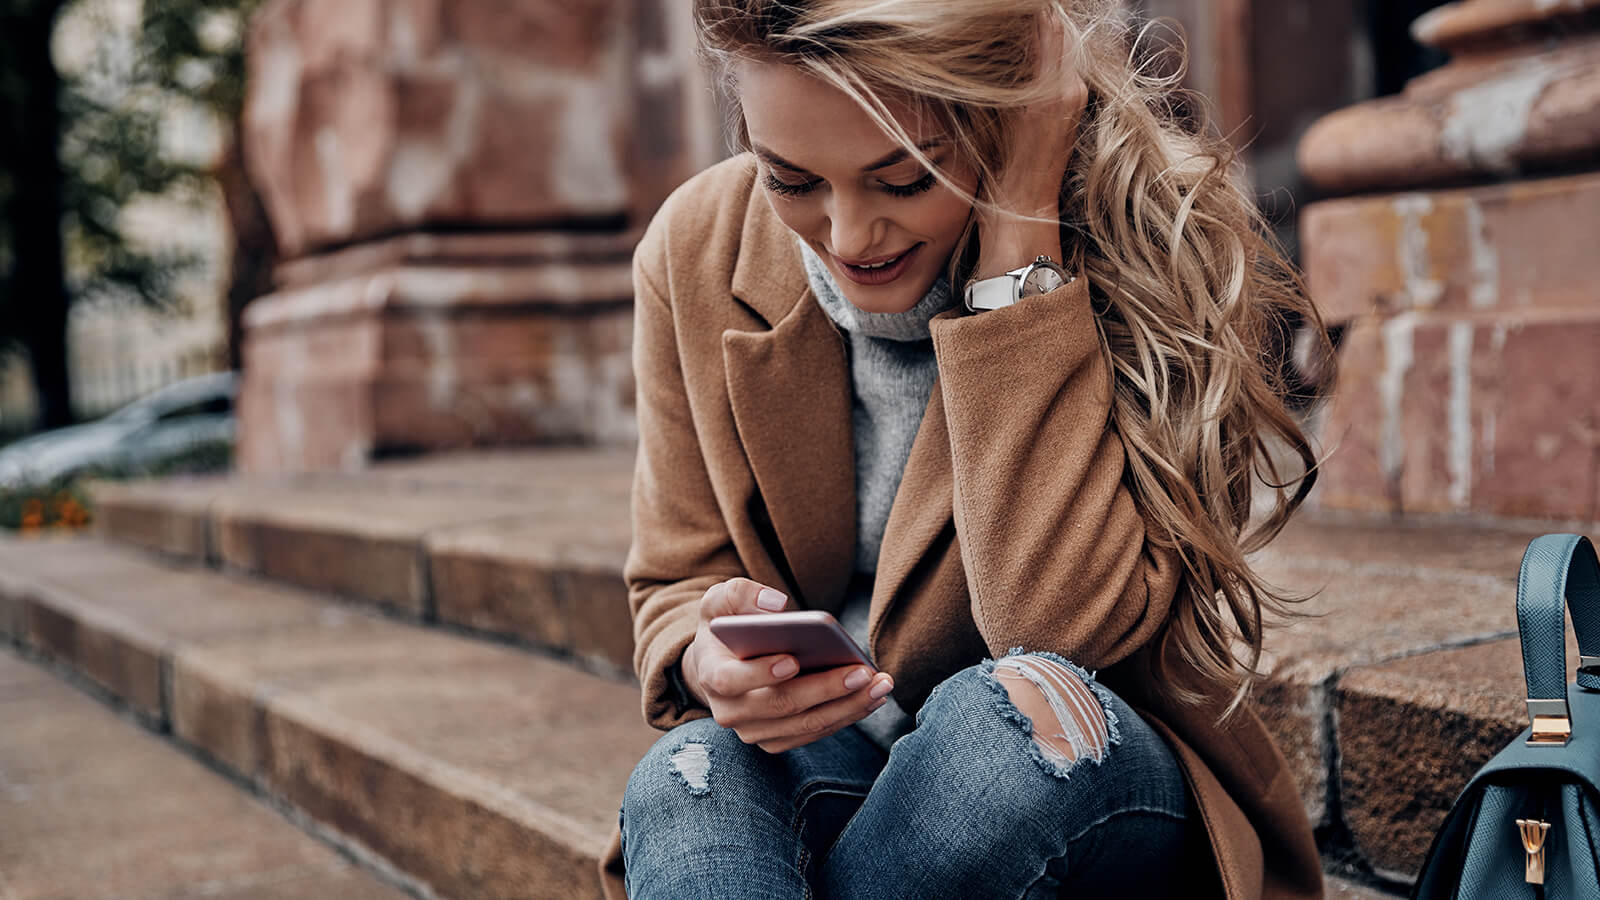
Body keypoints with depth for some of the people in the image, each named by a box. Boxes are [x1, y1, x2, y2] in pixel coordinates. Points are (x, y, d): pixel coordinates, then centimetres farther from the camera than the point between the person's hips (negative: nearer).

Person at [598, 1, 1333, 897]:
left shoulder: (1147, 250, -17)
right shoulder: (696, 252, -6)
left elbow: (1069, 627, -28)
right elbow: (677, 587, 3)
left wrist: (1020, 234, -28)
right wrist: (710, 655, -23)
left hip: (1120, 797, 0)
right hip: (824, 765, 1)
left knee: (1030, 709, -35)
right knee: (690, 779, -33)